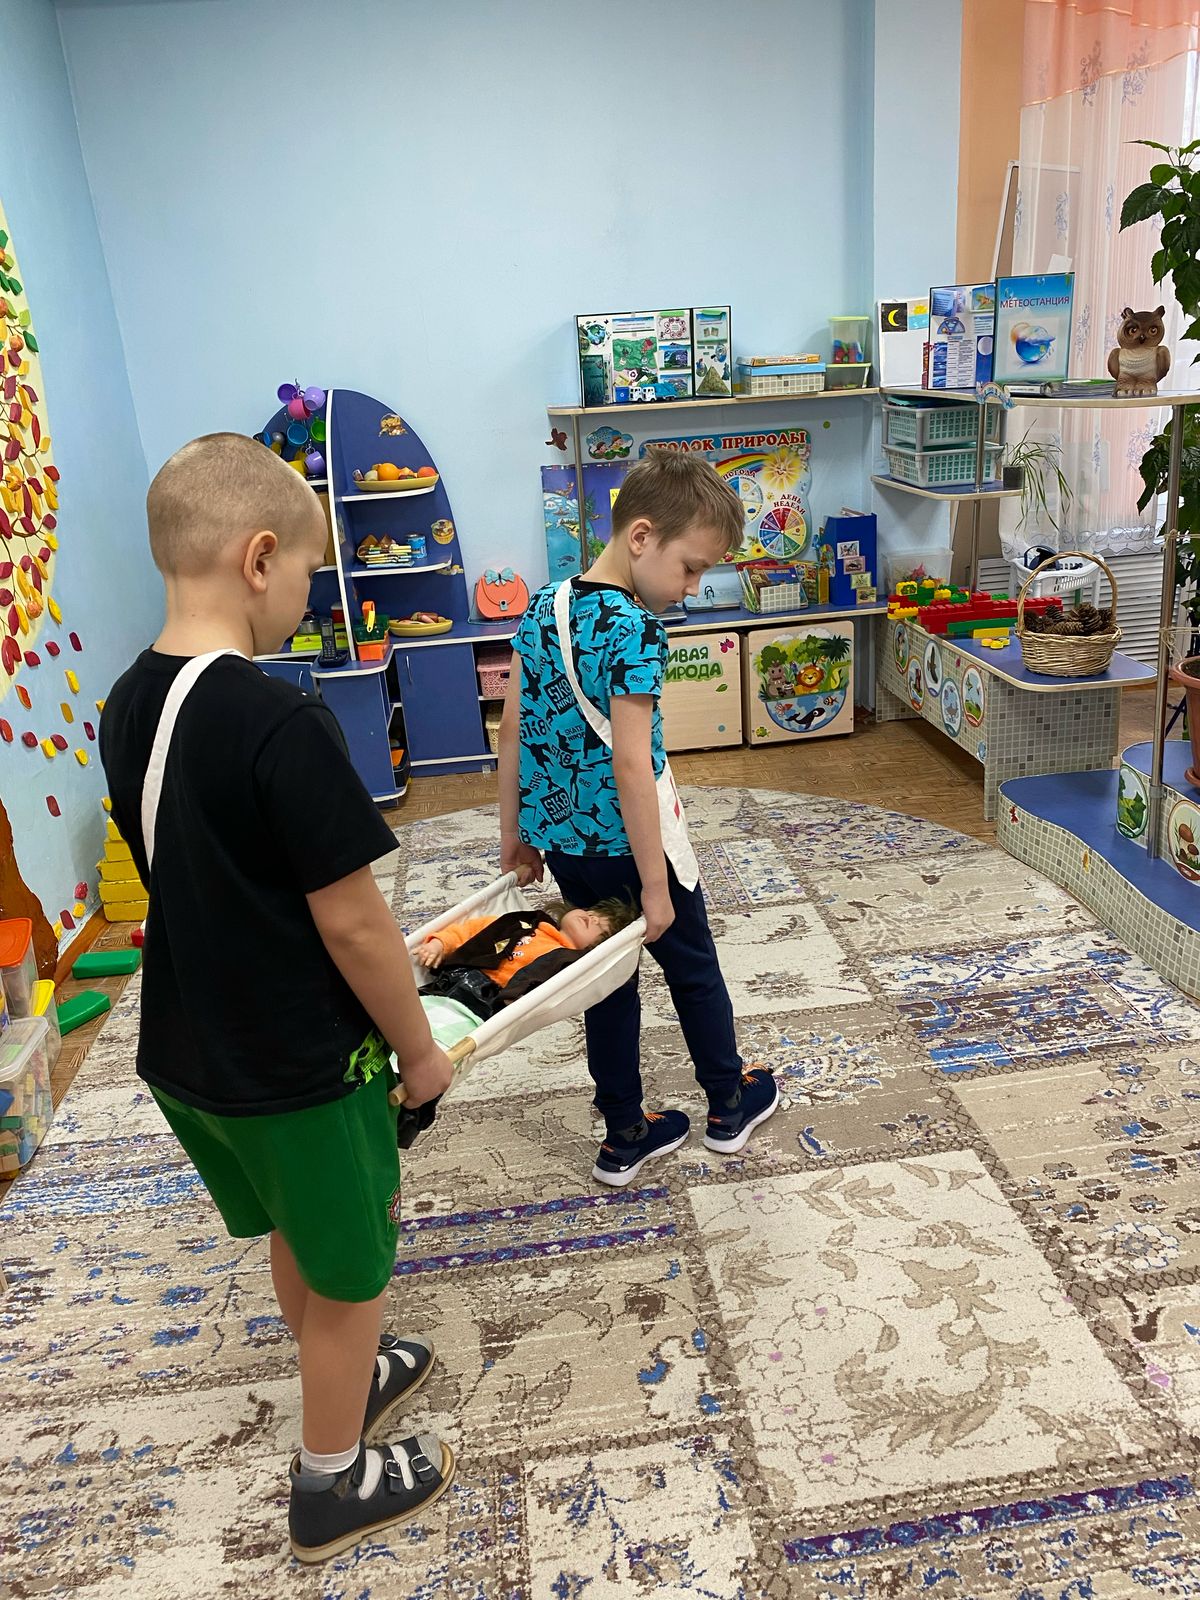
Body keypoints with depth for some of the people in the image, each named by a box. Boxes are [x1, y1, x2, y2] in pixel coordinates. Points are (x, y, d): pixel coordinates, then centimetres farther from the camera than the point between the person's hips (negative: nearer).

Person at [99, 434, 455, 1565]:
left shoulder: (128, 704, -2)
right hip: (298, 1068, -8)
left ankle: (349, 1378, 53)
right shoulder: (281, 724, -28)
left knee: (295, 1235, 29)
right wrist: (419, 1049, -9)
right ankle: (333, 1484, 37)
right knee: (348, 1274, 16)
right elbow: (351, 923, -23)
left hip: (186, 1049, 8)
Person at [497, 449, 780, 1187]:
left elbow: (513, 726, 5)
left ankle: (626, 1134, 31)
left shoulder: (543, 607, 1)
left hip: (563, 837, 7)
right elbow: (631, 766, -25)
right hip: (626, 838, -6)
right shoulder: (636, 630, -22)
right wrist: (655, 883, -19)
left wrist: (515, 832, 12)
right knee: (693, 967, 17)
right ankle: (730, 1102, 37)